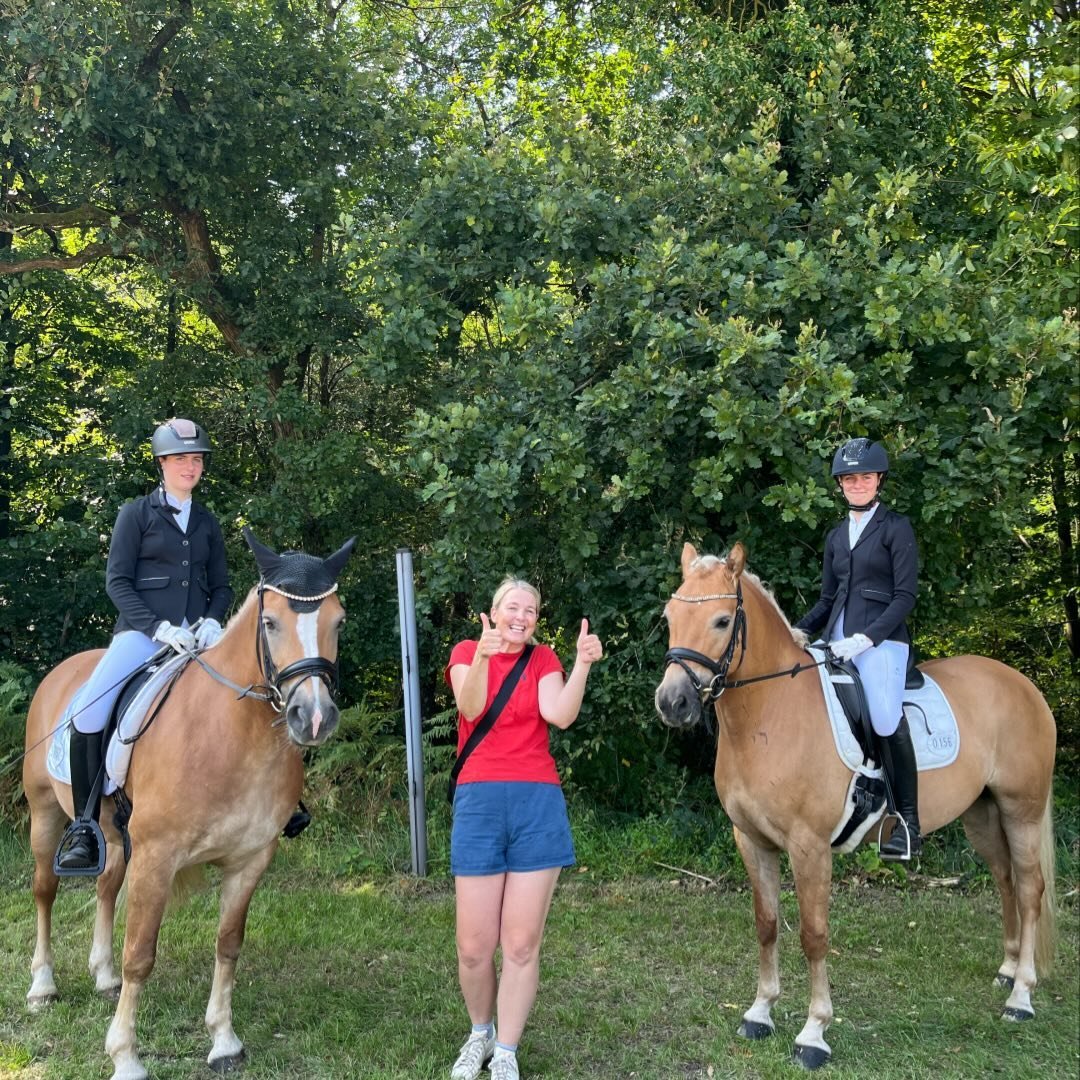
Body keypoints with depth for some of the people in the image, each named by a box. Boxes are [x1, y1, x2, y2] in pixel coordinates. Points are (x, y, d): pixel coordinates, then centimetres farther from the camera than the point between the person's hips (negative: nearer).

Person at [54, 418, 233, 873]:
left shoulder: (207, 523, 17)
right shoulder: (136, 513, 6)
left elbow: (221, 586, 18)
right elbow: (117, 582, -1)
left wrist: (212, 621, -4)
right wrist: (159, 627, -15)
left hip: (197, 635, 3)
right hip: (142, 631, -3)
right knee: (88, 712, -25)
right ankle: (84, 825, -13)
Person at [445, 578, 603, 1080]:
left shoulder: (543, 659, 10)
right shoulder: (466, 652, 7)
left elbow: (560, 715, -9)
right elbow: (470, 708, -14)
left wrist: (583, 664, -22)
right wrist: (483, 655, -32)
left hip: (538, 801, 1)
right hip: (479, 800, -1)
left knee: (522, 944, 3)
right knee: (474, 947, 3)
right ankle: (480, 1033, 29)